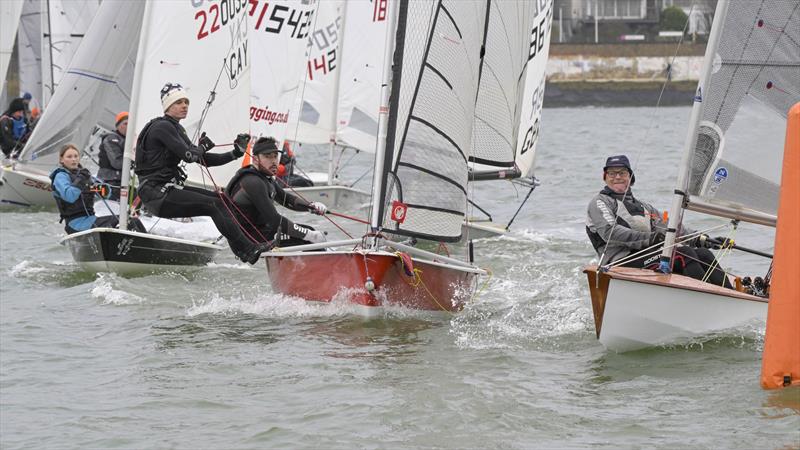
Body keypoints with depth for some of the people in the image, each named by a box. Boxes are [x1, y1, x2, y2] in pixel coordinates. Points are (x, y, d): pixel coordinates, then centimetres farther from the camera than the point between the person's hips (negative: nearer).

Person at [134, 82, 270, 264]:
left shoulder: (176, 129, 19)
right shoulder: (162, 126, -12)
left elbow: (203, 159, 16)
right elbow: (189, 155, -21)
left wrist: (236, 153, 8)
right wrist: (203, 146, 2)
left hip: (169, 189, 10)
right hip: (157, 193, -10)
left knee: (222, 199, 3)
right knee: (215, 205, -17)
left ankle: (241, 250, -6)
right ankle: (249, 250, -17)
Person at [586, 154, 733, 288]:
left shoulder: (643, 206, 30)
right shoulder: (600, 202, 8)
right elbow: (609, 232, -11)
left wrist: (702, 239, 7)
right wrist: (648, 238, -23)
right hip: (622, 260, -7)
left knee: (703, 254, -12)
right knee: (684, 254, -25)